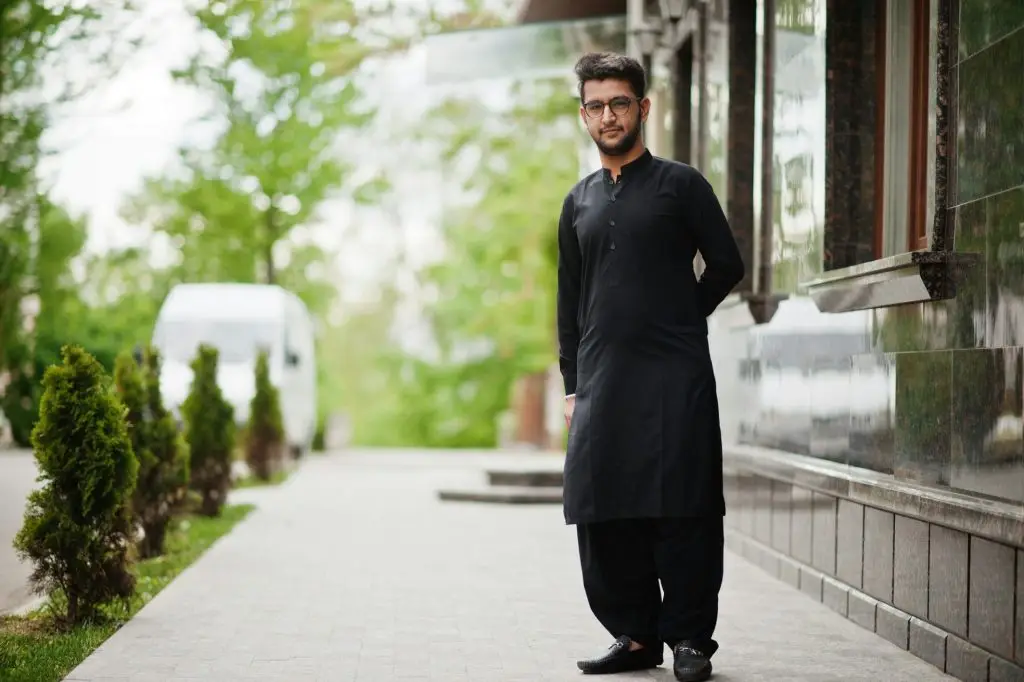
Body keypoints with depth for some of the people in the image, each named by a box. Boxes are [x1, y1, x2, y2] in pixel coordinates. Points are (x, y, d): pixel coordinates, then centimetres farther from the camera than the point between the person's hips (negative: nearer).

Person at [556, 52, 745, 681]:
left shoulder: (680, 184, 3)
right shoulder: (579, 203, 16)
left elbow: (727, 265, 6)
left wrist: (682, 320, 8)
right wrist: (572, 386, 12)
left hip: (674, 376, -4)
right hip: (601, 382, 5)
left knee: (682, 509, -5)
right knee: (603, 516, 3)